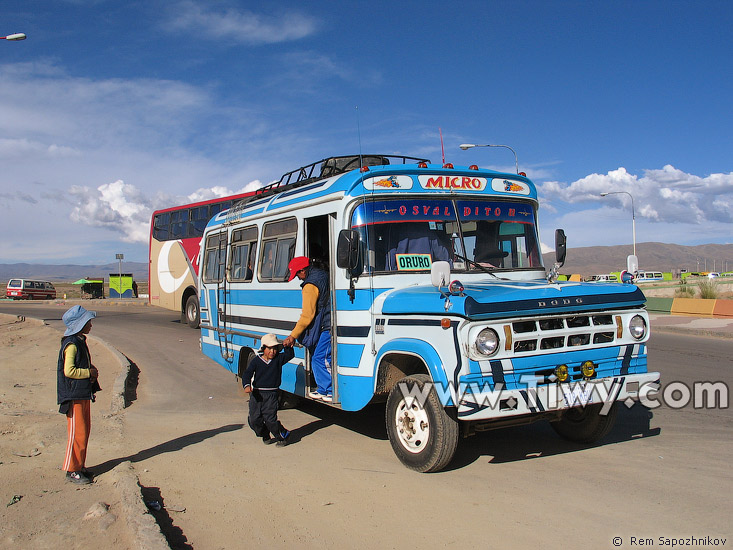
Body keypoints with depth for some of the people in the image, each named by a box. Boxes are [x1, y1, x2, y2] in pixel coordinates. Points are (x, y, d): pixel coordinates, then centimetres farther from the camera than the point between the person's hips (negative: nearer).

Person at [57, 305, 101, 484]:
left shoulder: (81, 342, 13)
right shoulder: (71, 345, -17)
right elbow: (69, 371, -24)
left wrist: (93, 370, 3)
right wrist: (89, 373, -13)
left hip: (84, 394, 10)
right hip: (74, 396, -10)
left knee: (85, 430, 15)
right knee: (77, 433, -4)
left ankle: (79, 466, 25)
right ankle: (72, 471, 6)